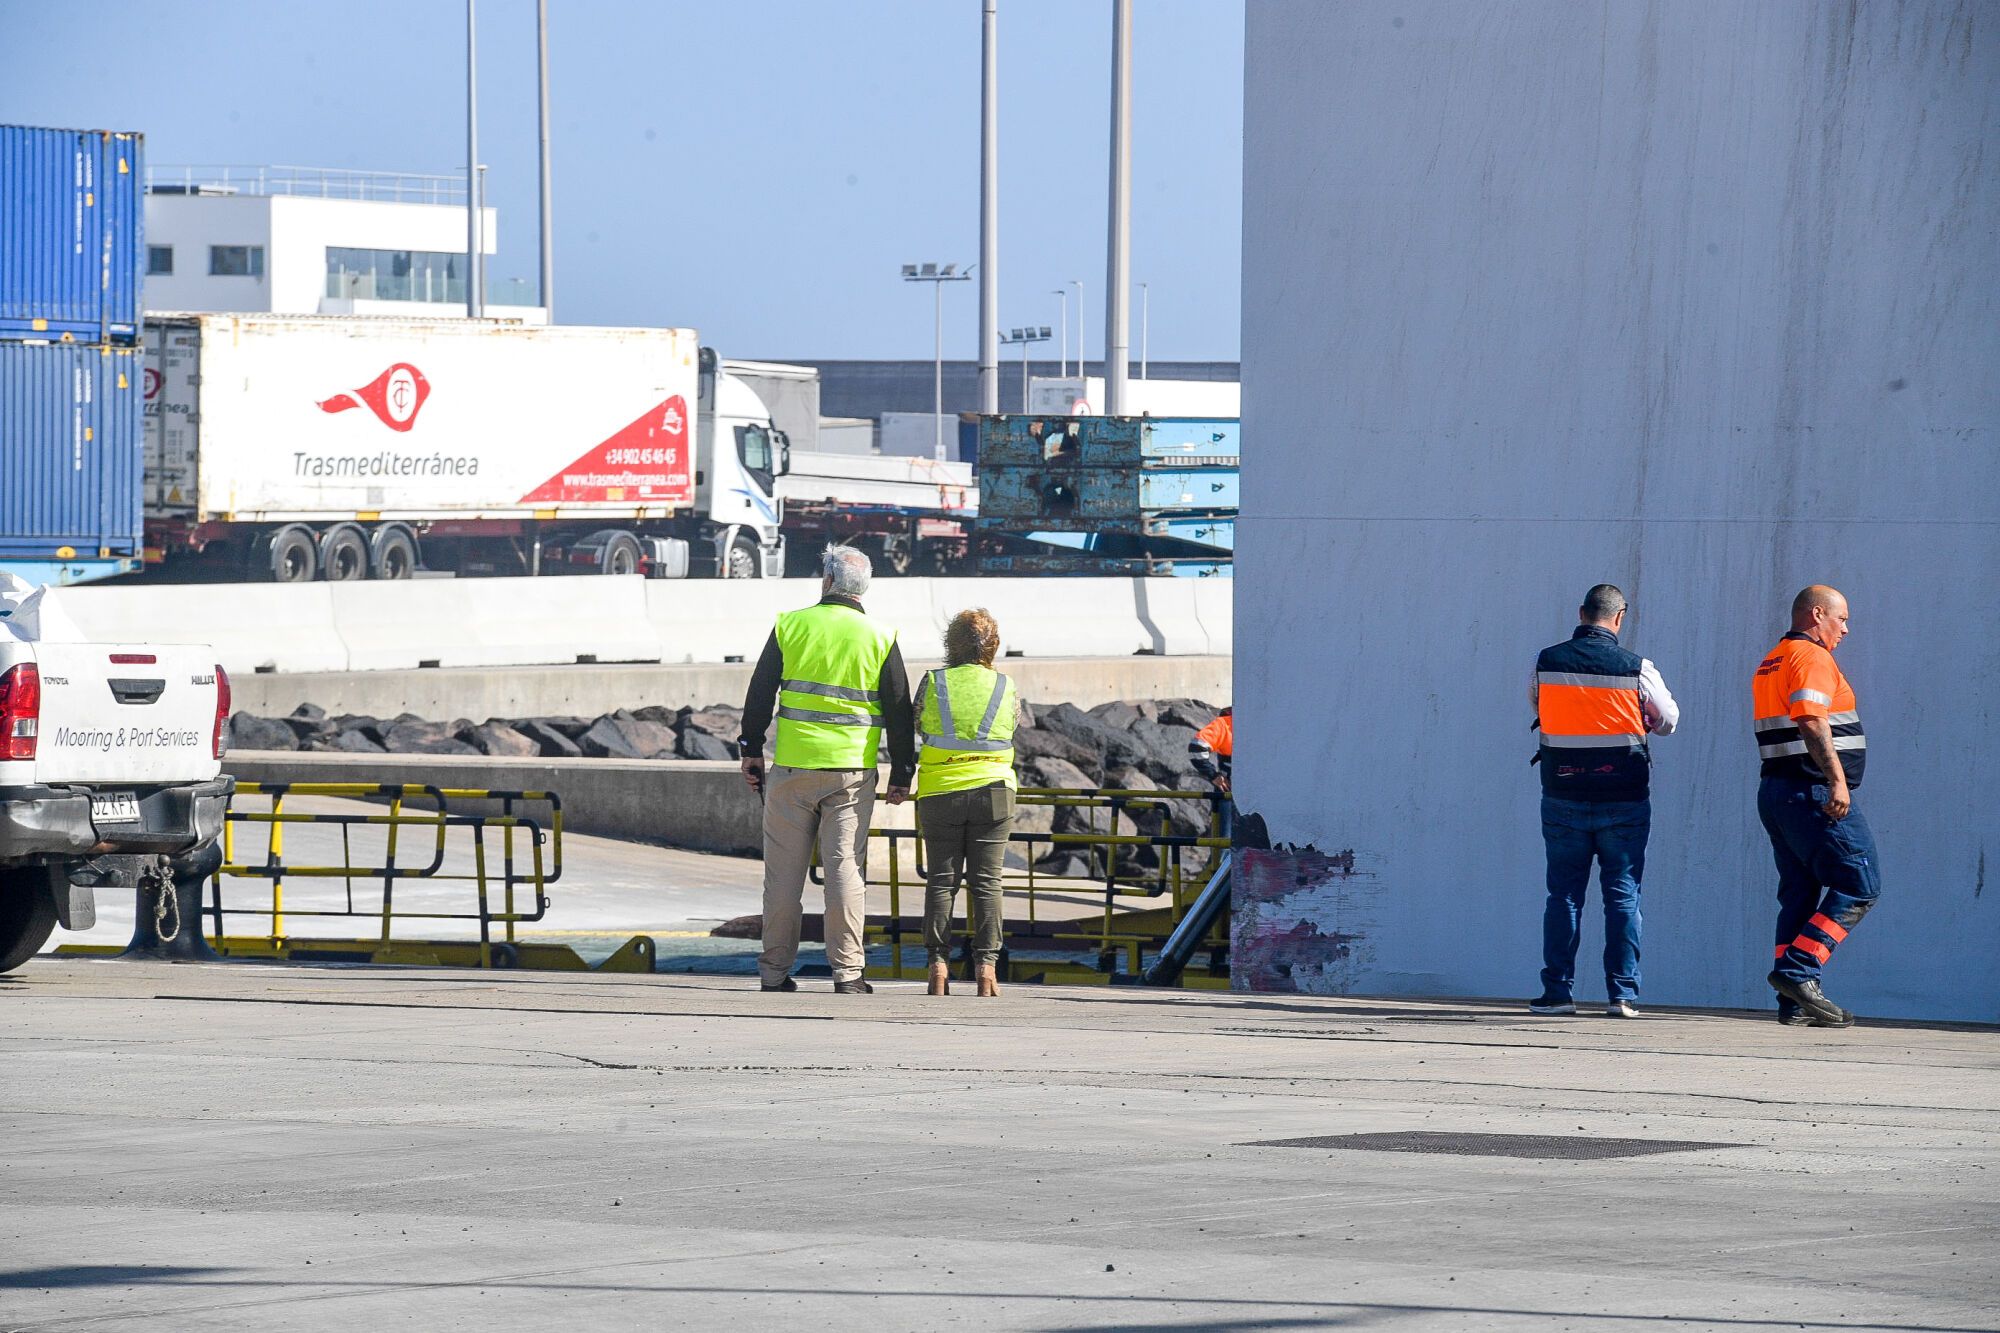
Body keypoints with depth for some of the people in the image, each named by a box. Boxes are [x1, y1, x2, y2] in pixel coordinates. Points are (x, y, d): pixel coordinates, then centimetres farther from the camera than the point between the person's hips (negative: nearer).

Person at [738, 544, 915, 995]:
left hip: (793, 768, 0)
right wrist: (901, 773, 10)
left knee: (784, 871, 6)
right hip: (852, 771, 0)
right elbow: (899, 711, 3)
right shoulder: (879, 638, 1)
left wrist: (751, 750, 14)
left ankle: (775, 970, 8)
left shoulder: (791, 626, 1)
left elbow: (759, 693, 5)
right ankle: (847, 970, -5)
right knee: (846, 868, 0)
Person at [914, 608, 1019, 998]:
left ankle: (938, 962, -2)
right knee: (986, 881, 3)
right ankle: (986, 964, -3)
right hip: (993, 790, 0)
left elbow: (917, 727, 11)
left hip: (939, 792, 0)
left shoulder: (933, 683, -2)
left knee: (941, 880, 5)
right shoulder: (1005, 687, -1)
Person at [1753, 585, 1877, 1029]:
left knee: (1800, 894, 9)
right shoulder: (1812, 658, -10)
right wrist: (1836, 779, -30)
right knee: (1858, 886, -7)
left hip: (1776, 789, 10)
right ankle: (1798, 972, -15)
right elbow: (1812, 721, -23)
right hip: (1814, 790, -10)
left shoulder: (1770, 664, 22)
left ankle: (1796, 1004, 6)